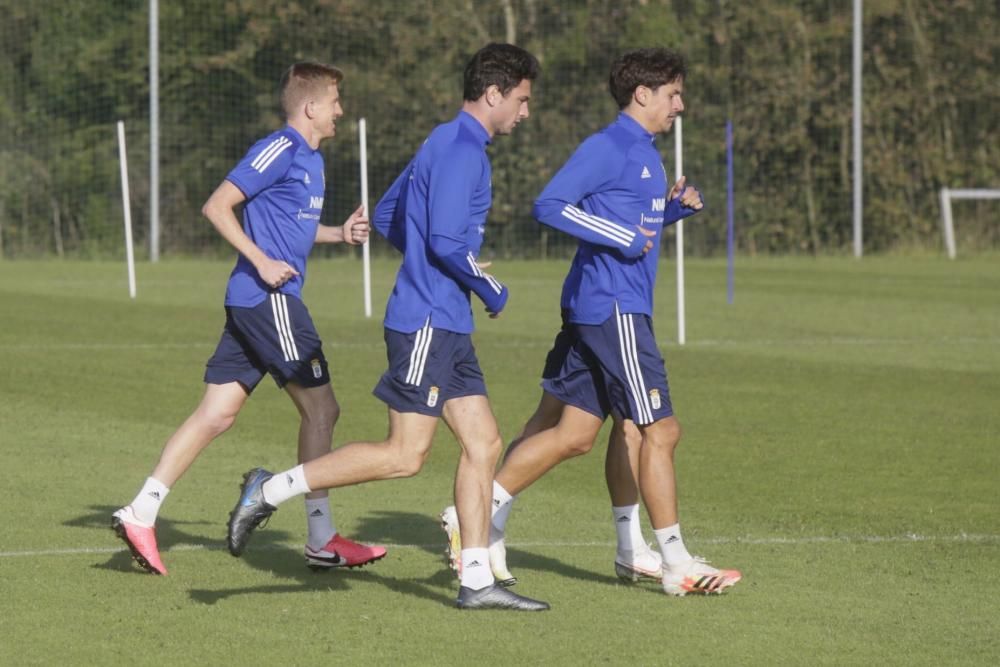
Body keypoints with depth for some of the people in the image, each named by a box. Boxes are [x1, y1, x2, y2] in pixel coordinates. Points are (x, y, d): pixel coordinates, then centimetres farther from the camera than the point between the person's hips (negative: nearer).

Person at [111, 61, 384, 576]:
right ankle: (322, 541, 3)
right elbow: (217, 206, -14)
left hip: (252, 302, 9)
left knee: (216, 415, 5)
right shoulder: (279, 151, -11)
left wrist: (338, 234, 15)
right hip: (268, 299, -9)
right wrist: (262, 262, -19)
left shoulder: (311, 160, 18)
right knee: (320, 409, -2)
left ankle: (141, 514, 3)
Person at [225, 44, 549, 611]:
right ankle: (272, 490, -7)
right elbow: (446, 240, -22)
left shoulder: (447, 145, 17)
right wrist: (492, 292, -8)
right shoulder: (462, 150, -14)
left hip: (448, 328, 10)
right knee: (405, 455, -11)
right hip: (428, 324, -10)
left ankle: (477, 580, 7)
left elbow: (387, 216, 24)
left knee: (484, 444, 7)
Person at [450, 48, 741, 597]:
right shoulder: (608, 147, -11)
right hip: (612, 309, -10)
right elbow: (549, 206, -18)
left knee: (575, 433, 9)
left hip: (620, 311, 10)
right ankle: (677, 565, -1)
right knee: (660, 429, -6)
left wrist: (675, 206, 9)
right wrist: (625, 237, -20)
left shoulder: (644, 153, 18)